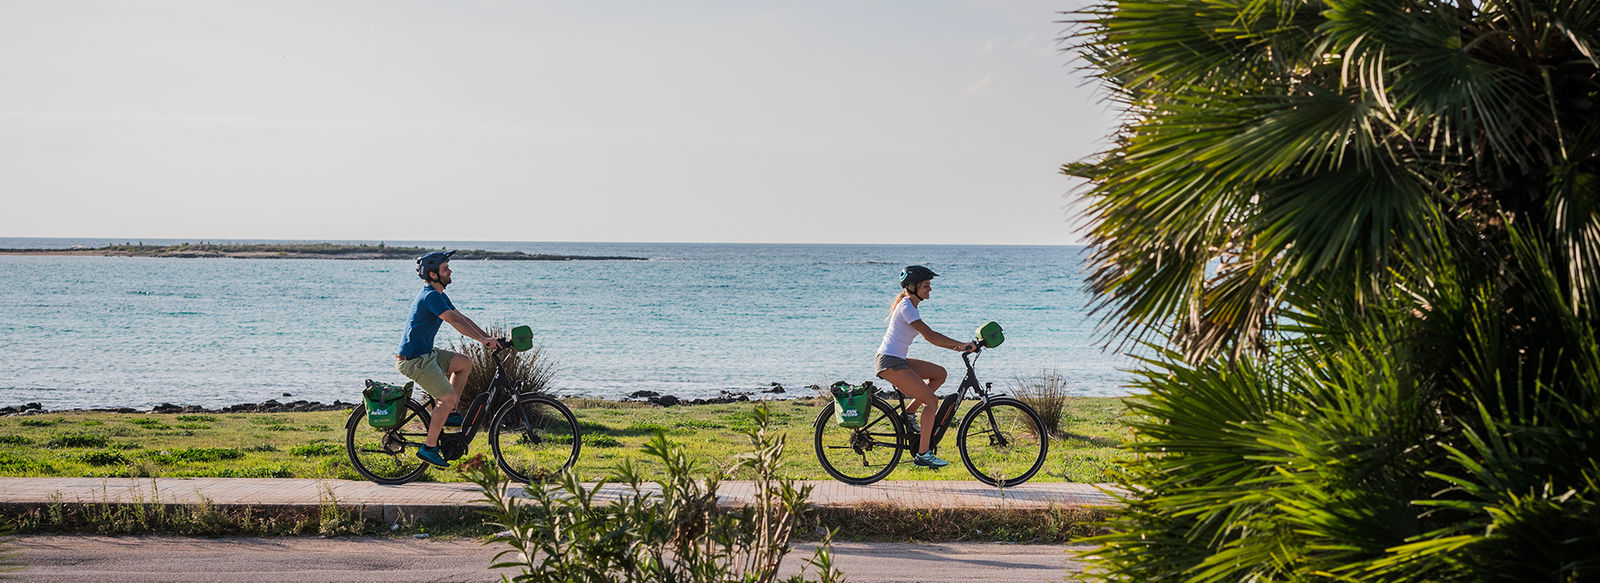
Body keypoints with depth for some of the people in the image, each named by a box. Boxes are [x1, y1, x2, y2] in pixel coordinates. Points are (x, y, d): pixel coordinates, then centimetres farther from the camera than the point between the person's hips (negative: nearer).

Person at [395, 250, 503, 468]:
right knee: (448, 397, -15)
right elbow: (456, 322, -26)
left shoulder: (439, 295, 14)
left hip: (425, 353, 10)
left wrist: (489, 337, 7)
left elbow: (463, 318, 14)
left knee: (464, 363, 15)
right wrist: (483, 340, -27)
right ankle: (429, 448, -9)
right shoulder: (430, 296, -19)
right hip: (413, 359, -10)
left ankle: (450, 413, 16)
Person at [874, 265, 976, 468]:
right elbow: (930, 335, -22)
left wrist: (957, 347, 7)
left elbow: (929, 337, 17)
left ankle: (909, 414, 11)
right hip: (890, 362, -9)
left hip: (897, 360, 9)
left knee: (940, 374, 10)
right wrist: (962, 345, -21)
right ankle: (923, 454, -6)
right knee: (931, 401, -9)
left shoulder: (910, 306, 15)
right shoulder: (906, 307, -15)